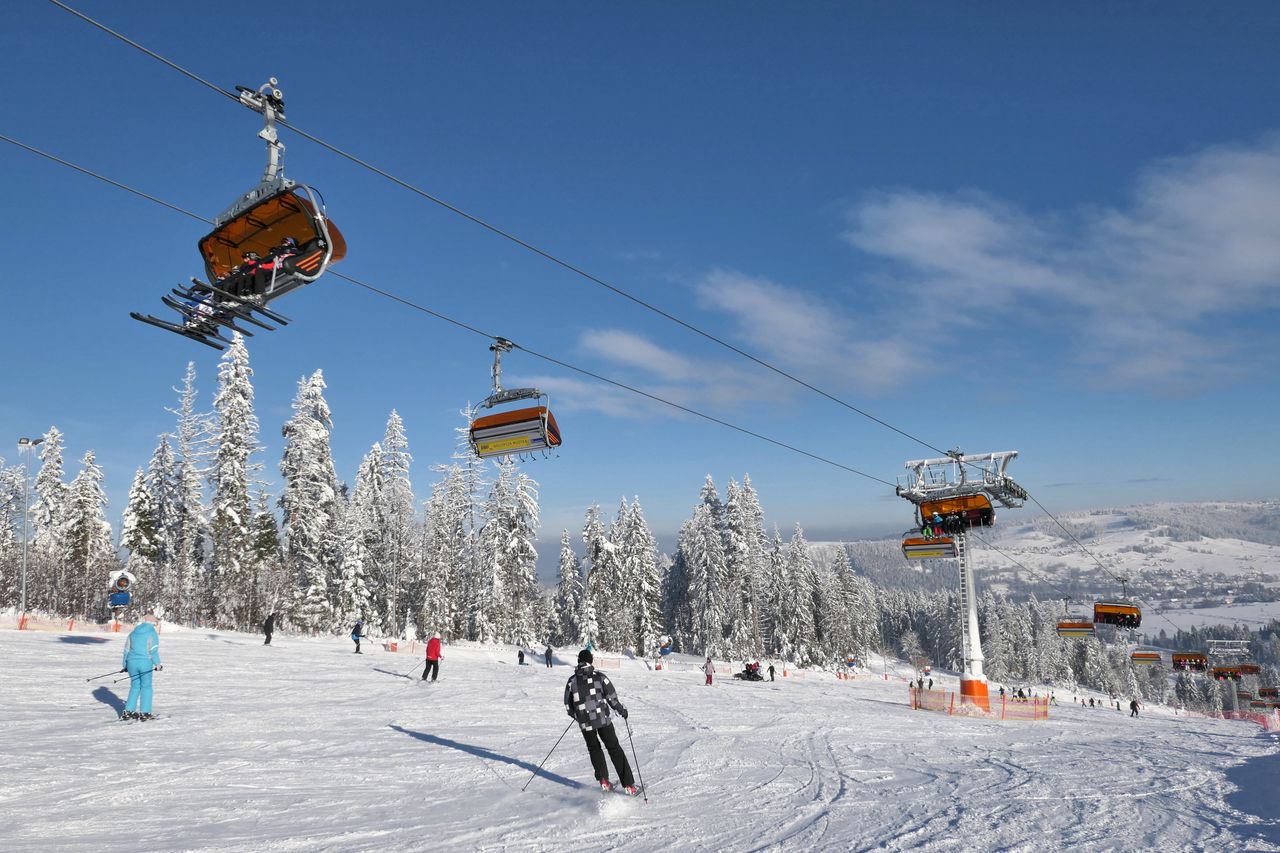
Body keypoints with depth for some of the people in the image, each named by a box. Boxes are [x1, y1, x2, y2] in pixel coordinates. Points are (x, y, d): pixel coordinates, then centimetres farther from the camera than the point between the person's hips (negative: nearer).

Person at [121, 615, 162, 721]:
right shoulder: (152, 633, -2)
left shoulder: (132, 633, 14)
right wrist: (157, 663, -4)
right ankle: (144, 712, 3)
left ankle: (128, 711, 11)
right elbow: (154, 650, -8)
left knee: (135, 686, 15)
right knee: (146, 687, 4)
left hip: (132, 663, 5)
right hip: (145, 663, -5)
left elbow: (126, 649, 17)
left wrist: (124, 664, 23)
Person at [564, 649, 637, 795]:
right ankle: (628, 784, 4)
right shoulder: (600, 676, -5)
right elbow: (612, 698, -6)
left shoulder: (572, 680, -1)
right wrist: (622, 710, 11)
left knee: (594, 749, 24)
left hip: (584, 723, 1)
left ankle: (603, 780, 12)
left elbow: (568, 705, 5)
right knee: (615, 749, 9)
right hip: (603, 719, -1)